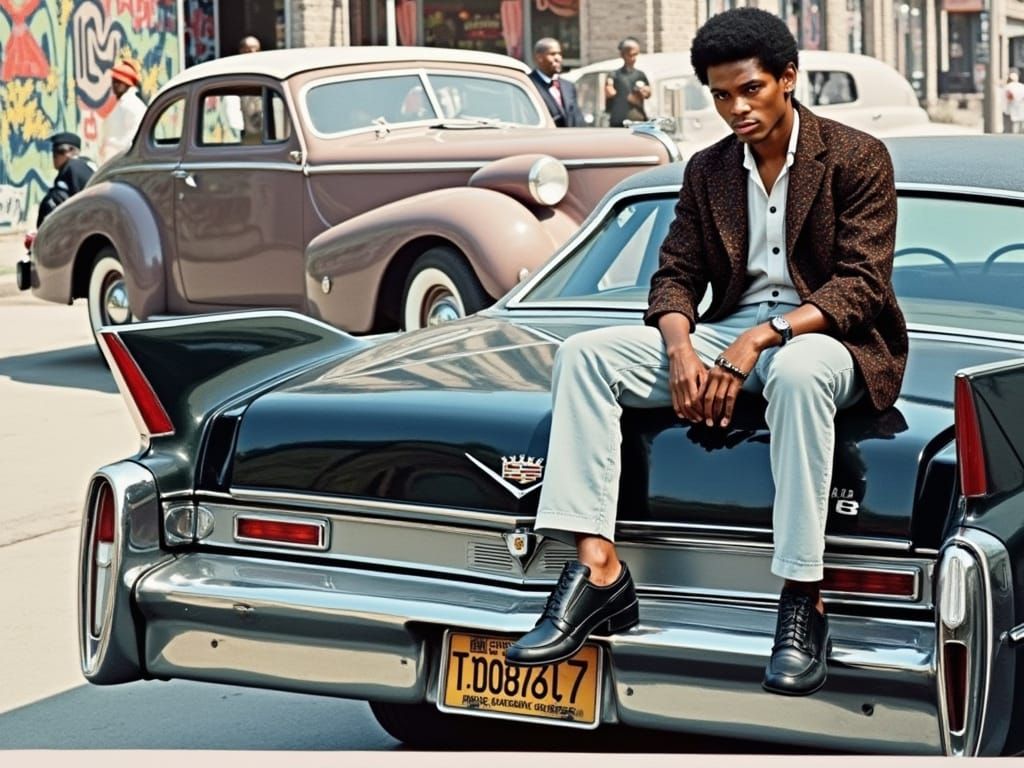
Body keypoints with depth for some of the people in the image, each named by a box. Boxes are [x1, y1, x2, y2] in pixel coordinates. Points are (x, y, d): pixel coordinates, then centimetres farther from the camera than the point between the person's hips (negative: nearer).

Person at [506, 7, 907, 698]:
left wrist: (763, 337, -26)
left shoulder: (858, 159, -5)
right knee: (584, 354, -15)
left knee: (798, 370, -43)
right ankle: (597, 567, -27)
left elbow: (862, 285, -13)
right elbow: (676, 275, 9)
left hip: (830, 337, -6)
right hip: (729, 332, 6)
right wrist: (681, 348, -15)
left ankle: (803, 601, -39)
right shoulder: (707, 172, 13)